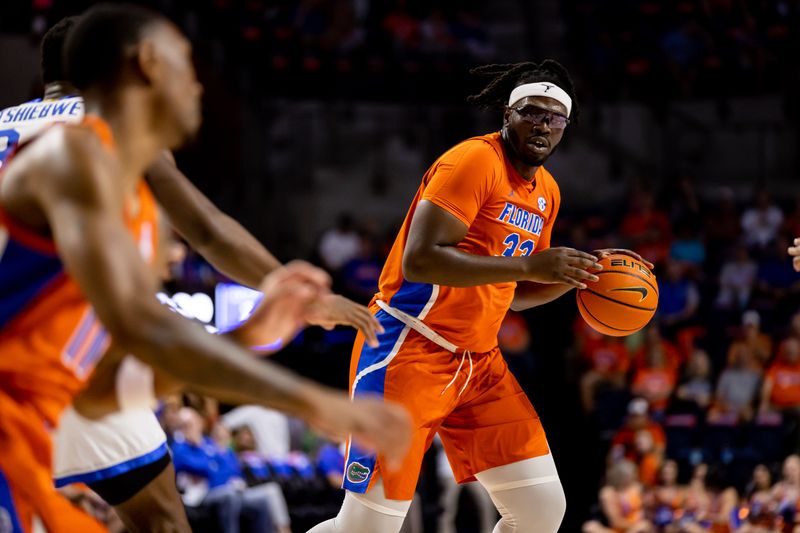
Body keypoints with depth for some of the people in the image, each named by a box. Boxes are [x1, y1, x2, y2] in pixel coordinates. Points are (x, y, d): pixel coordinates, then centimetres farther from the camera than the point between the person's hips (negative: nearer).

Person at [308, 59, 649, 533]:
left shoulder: (547, 192, 13)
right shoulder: (475, 161, -14)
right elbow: (418, 260, -25)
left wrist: (577, 275, 6)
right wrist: (528, 265, -27)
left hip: (478, 361, 8)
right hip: (410, 351, -8)